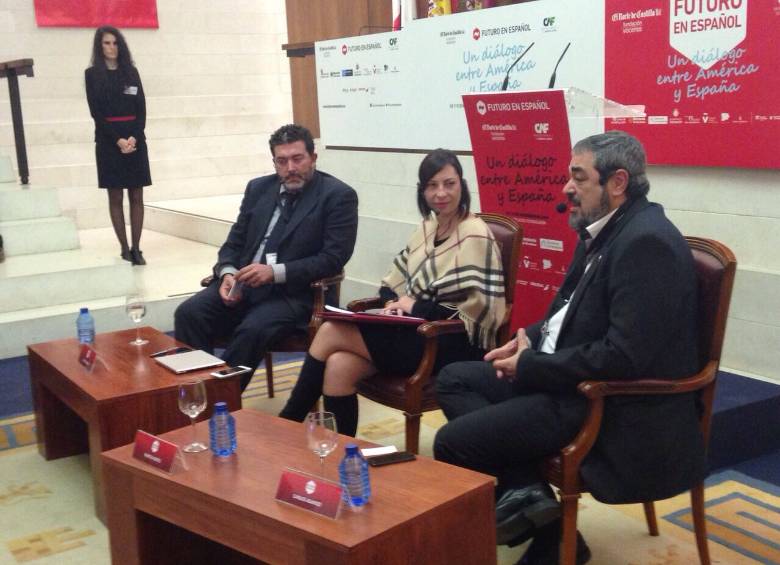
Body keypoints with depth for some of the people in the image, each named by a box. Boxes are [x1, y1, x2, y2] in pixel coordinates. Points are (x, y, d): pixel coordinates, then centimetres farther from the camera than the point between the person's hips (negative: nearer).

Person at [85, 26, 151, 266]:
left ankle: (136, 248, 3)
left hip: (135, 140, 2)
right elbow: (96, 112, -3)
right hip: (109, 141, -2)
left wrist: (134, 137, -10)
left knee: (137, 197, 0)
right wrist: (118, 140, -13)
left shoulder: (131, 71, 10)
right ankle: (124, 249, 3)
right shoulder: (92, 74, 3)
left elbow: (141, 108, 5)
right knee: (115, 197, 0)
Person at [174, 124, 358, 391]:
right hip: (243, 284, 6)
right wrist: (228, 273, -7)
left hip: (294, 293, -5)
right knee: (189, 313, -19)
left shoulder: (338, 196, -3)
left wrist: (275, 273, -20)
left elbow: (333, 258, -11)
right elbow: (235, 241, 16)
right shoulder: (258, 188, 14)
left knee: (253, 329, -33)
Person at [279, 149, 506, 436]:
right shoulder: (428, 226, 14)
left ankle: (288, 422, 0)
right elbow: (395, 280, 18)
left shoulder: (475, 236, -11)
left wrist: (417, 307, -14)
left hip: (454, 344, -7)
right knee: (339, 365, -19)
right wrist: (393, 303, -5)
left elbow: (481, 309, -18)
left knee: (331, 332, -14)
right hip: (419, 332, 7)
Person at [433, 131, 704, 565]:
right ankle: (524, 489, -2)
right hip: (572, 375, 11)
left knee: (452, 443, -13)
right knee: (454, 380, 10)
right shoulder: (607, 231, 8)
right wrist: (533, 337, 2)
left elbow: (625, 356, -28)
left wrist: (531, 366, -18)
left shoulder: (646, 241, -22)